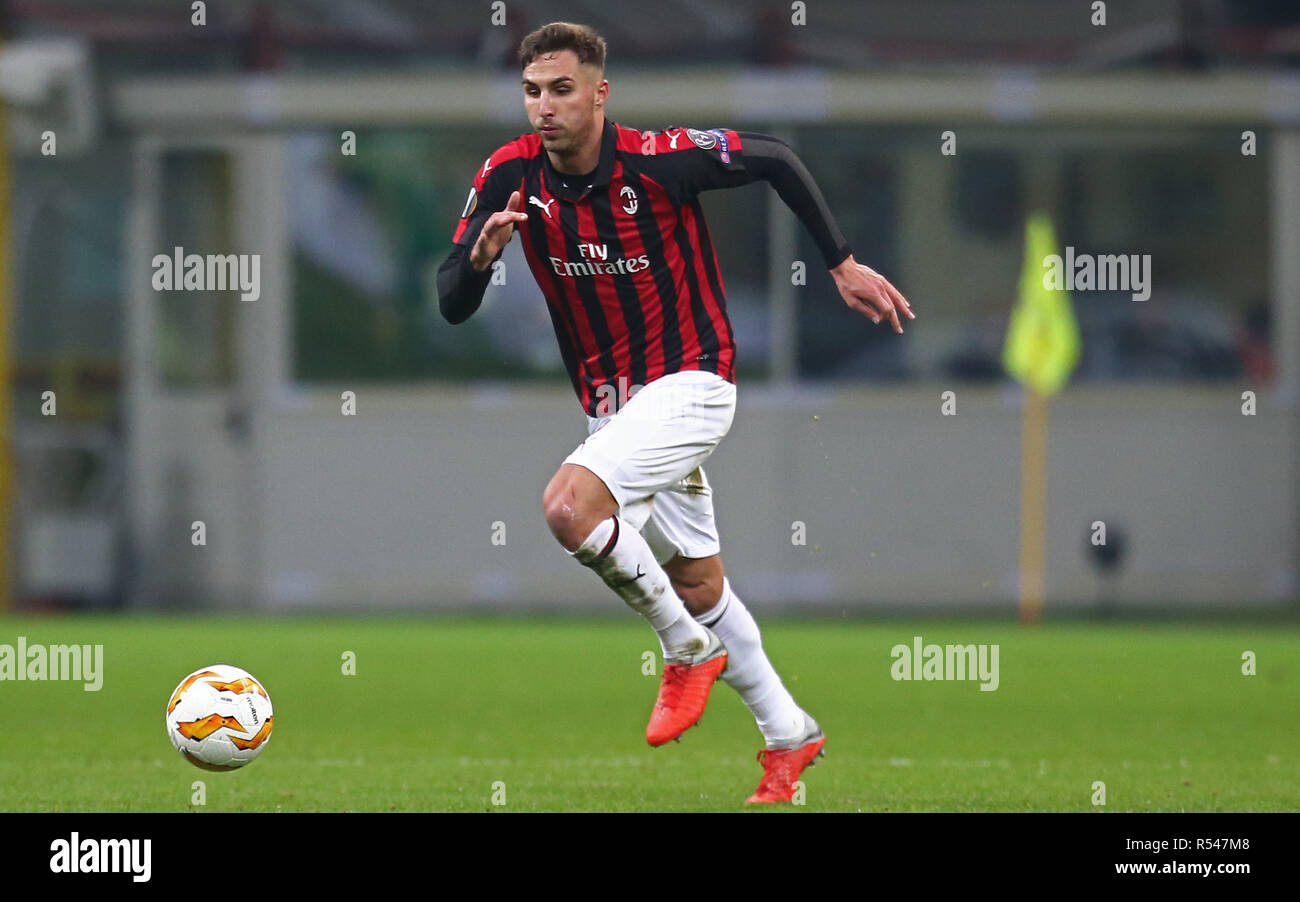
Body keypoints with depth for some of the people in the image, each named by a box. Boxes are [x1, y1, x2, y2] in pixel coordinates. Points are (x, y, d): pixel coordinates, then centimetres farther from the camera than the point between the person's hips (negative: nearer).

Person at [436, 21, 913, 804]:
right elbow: (453, 306, -8)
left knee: (570, 505, -28)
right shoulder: (511, 177, -9)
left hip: (689, 381, -6)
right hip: (609, 400, 6)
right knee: (698, 585, 15)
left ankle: (689, 650, -7)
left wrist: (843, 264, -4)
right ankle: (789, 735, 33)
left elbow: (775, 159, -6)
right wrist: (480, 255, -30)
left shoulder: (661, 160, -21)